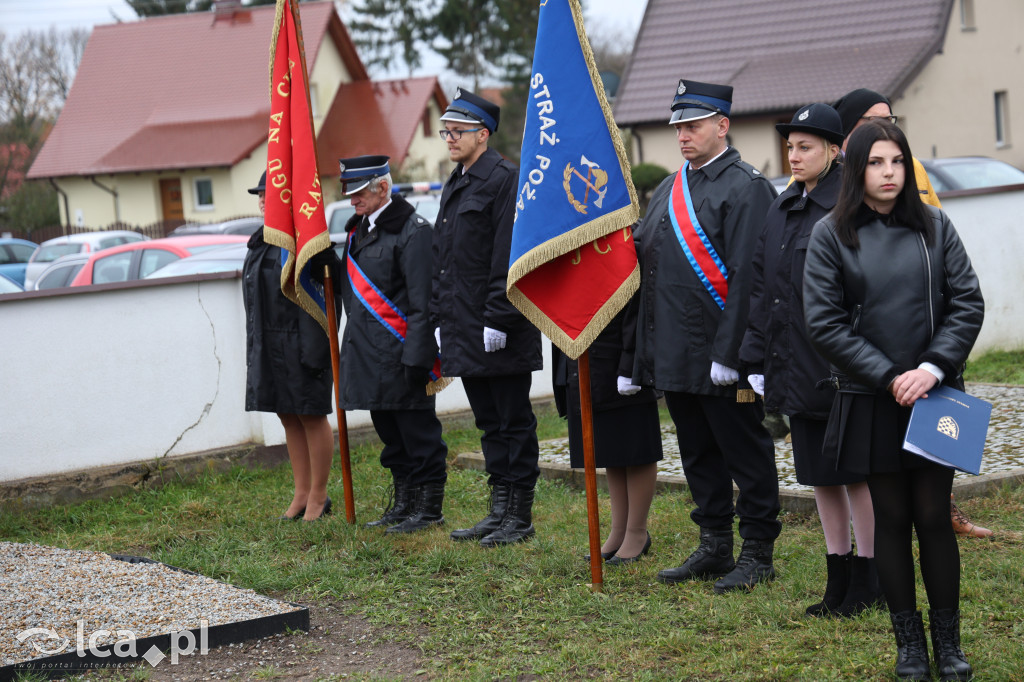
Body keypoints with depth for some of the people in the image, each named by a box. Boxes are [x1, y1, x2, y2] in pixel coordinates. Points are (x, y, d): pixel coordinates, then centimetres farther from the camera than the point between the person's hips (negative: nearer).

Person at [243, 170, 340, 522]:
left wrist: (314, 348, -21)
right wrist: (255, 349, 18)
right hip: (268, 345, 8)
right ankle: (301, 493, 22)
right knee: (288, 418, 13)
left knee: (312, 416, 1)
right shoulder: (260, 241, 14)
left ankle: (319, 495, 10)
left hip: (300, 343, -8)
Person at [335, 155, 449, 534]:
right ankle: (403, 504, 25)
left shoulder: (412, 230, -12)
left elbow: (422, 302, -16)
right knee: (389, 433, 16)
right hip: (368, 355, 8)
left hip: (399, 356, -8)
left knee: (418, 432, 0)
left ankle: (429, 509, 9)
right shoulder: (358, 229, 13)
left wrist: (416, 357, -20)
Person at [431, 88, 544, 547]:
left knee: (514, 421, 0)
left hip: (499, 332, -9)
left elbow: (508, 256, -17)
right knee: (489, 422, 13)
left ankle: (519, 518, 5)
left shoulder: (506, 179, -11)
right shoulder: (453, 187, 17)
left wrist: (498, 320, -20)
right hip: (464, 330, 9)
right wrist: (439, 317, 16)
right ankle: (499, 512, 20)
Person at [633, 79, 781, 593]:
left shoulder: (747, 188, -10)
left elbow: (747, 277, -17)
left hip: (722, 358, -8)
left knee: (745, 453, 2)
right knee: (697, 453, 15)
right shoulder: (669, 189, 15)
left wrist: (728, 355, -21)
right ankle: (714, 547, 25)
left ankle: (758, 552, 12)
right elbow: (643, 255, 16)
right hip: (675, 355, 8)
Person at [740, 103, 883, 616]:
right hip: (795, 368, 8)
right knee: (820, 476, 13)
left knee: (856, 474, 1)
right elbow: (762, 285, 14)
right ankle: (838, 579, 23)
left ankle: (867, 582, 12)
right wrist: (757, 359, 11)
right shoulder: (782, 210, 12)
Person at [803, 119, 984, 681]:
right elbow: (824, 323, -5)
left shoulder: (934, 227, 4)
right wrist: (890, 377, -10)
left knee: (934, 516, 1)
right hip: (871, 402, -1)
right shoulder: (831, 235, -1)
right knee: (891, 518, 5)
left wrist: (932, 368, -12)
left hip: (934, 395, 1)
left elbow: (967, 303, 1)